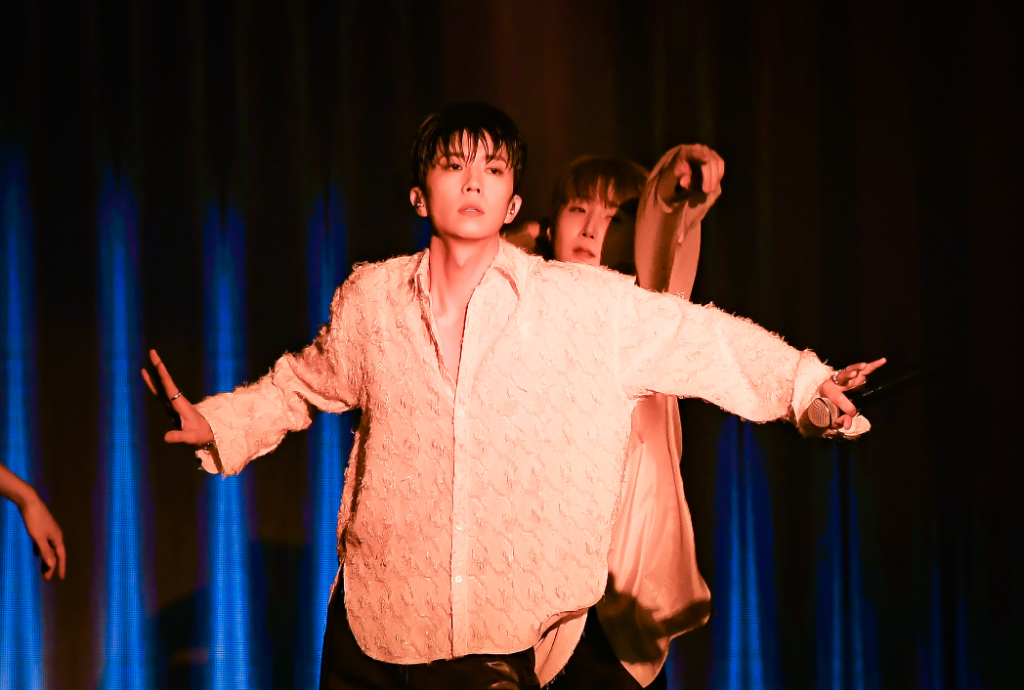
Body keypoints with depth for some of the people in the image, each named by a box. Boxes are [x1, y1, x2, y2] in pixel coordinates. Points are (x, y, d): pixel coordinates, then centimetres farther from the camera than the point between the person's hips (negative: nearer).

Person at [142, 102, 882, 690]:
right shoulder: (370, 299, 4)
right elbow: (304, 383, 21)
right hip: (372, 629, 2)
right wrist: (217, 423, 14)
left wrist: (806, 384, -5)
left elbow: (708, 340, 4)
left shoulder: (589, 306, -2)